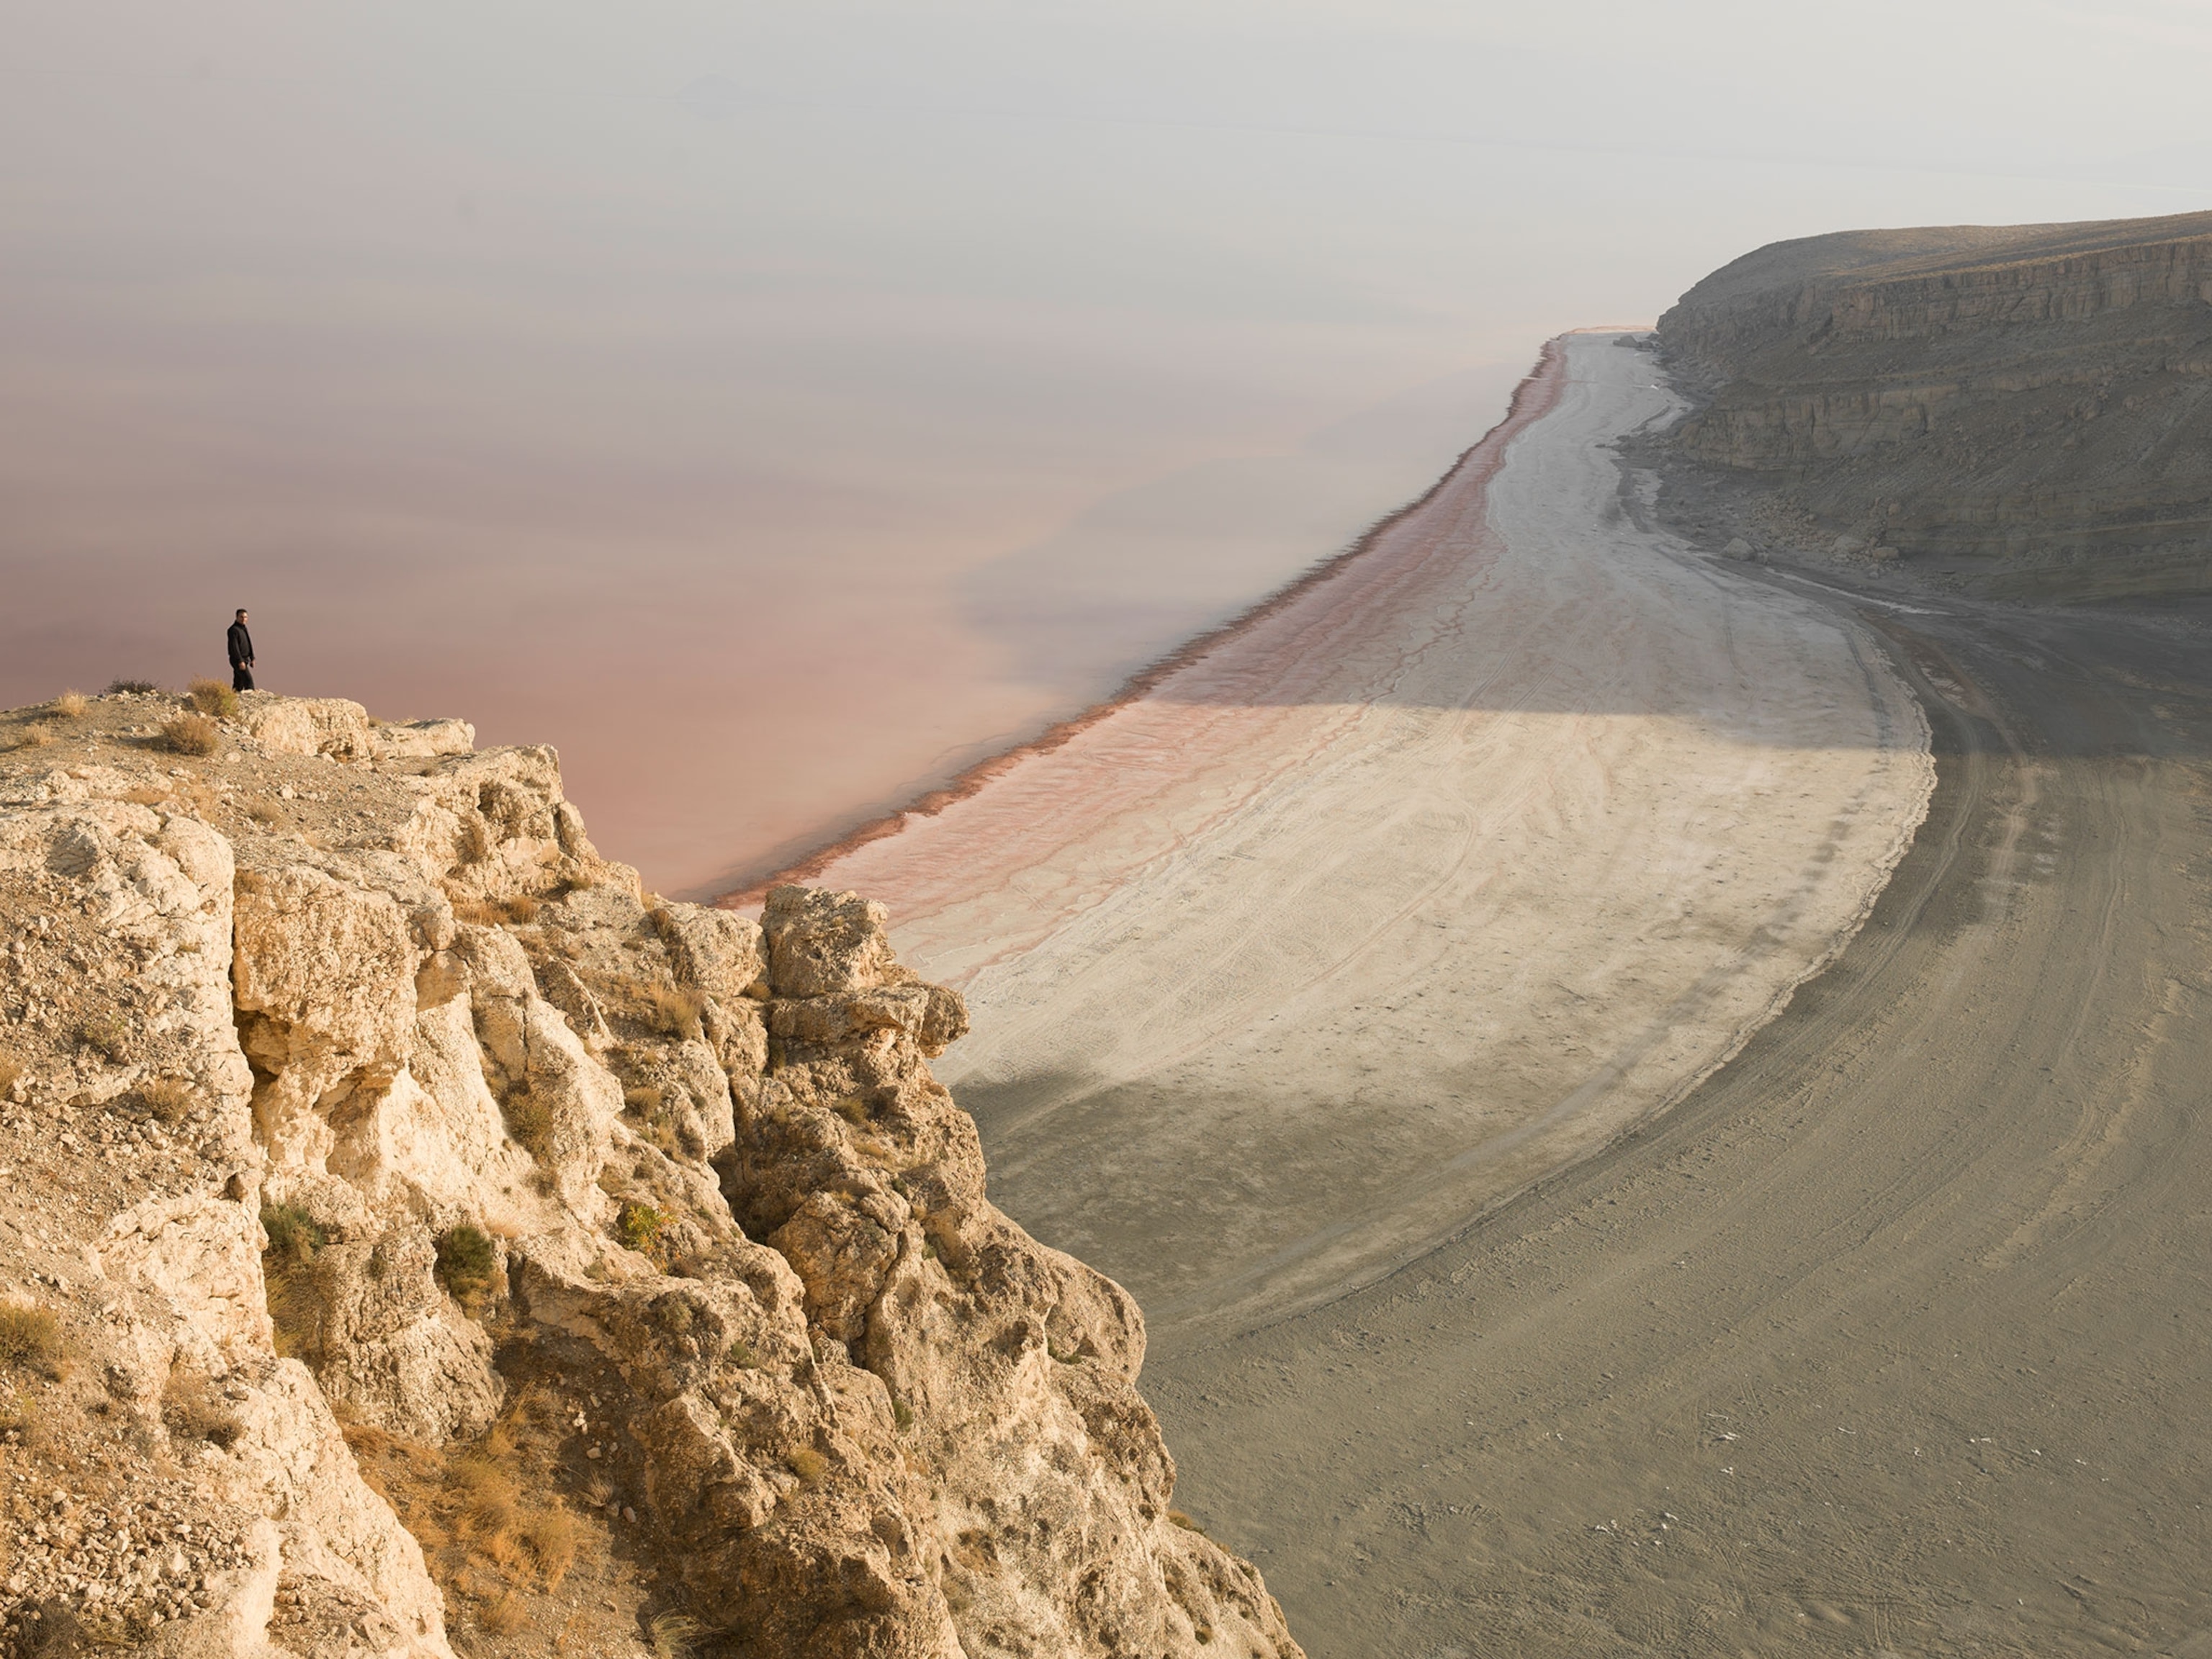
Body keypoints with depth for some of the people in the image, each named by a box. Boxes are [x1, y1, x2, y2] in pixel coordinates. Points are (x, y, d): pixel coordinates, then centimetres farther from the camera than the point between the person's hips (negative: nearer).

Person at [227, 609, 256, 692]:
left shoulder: (244, 628, 15)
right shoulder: (234, 630, -14)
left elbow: (248, 645, 22)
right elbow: (234, 647, -21)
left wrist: (252, 658, 19)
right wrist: (240, 661, -25)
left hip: (244, 659, 9)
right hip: (237, 660, -9)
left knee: (238, 682, 10)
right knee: (248, 679, -16)